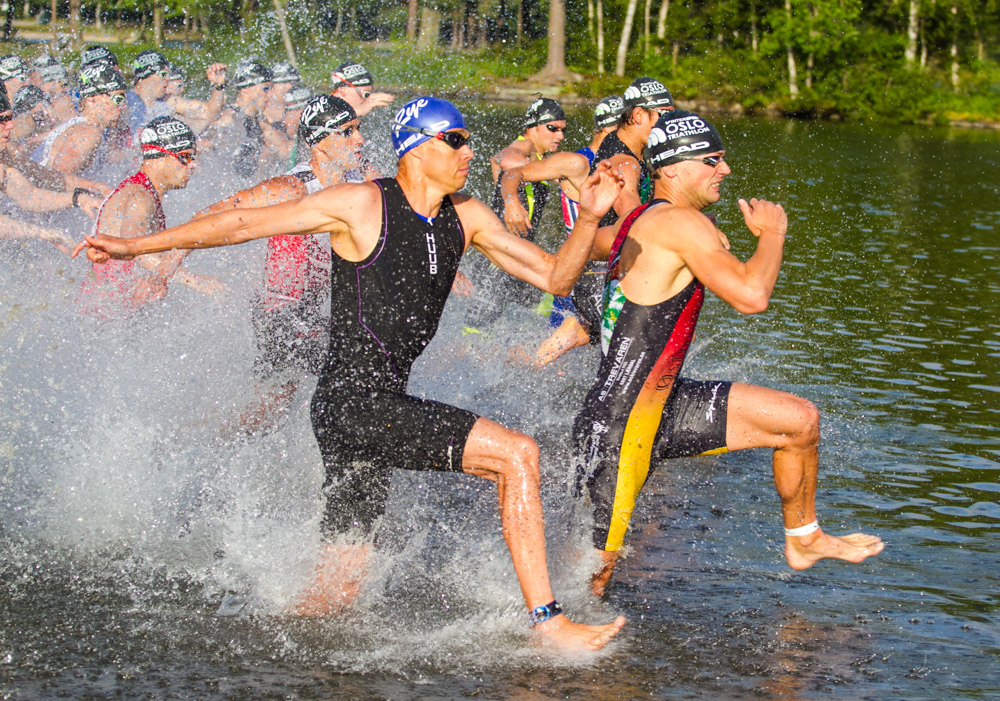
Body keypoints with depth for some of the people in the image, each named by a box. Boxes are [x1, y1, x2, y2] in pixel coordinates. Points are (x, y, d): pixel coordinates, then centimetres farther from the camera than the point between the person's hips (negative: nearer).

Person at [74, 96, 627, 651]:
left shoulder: (466, 218, 10)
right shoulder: (361, 204, -8)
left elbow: (553, 277, 11)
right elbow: (242, 224, -3)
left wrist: (589, 219, -7)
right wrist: (136, 246, -3)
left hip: (386, 405, 8)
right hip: (353, 401, -8)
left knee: (337, 590, 10)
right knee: (518, 455, -18)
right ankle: (547, 620, -14)